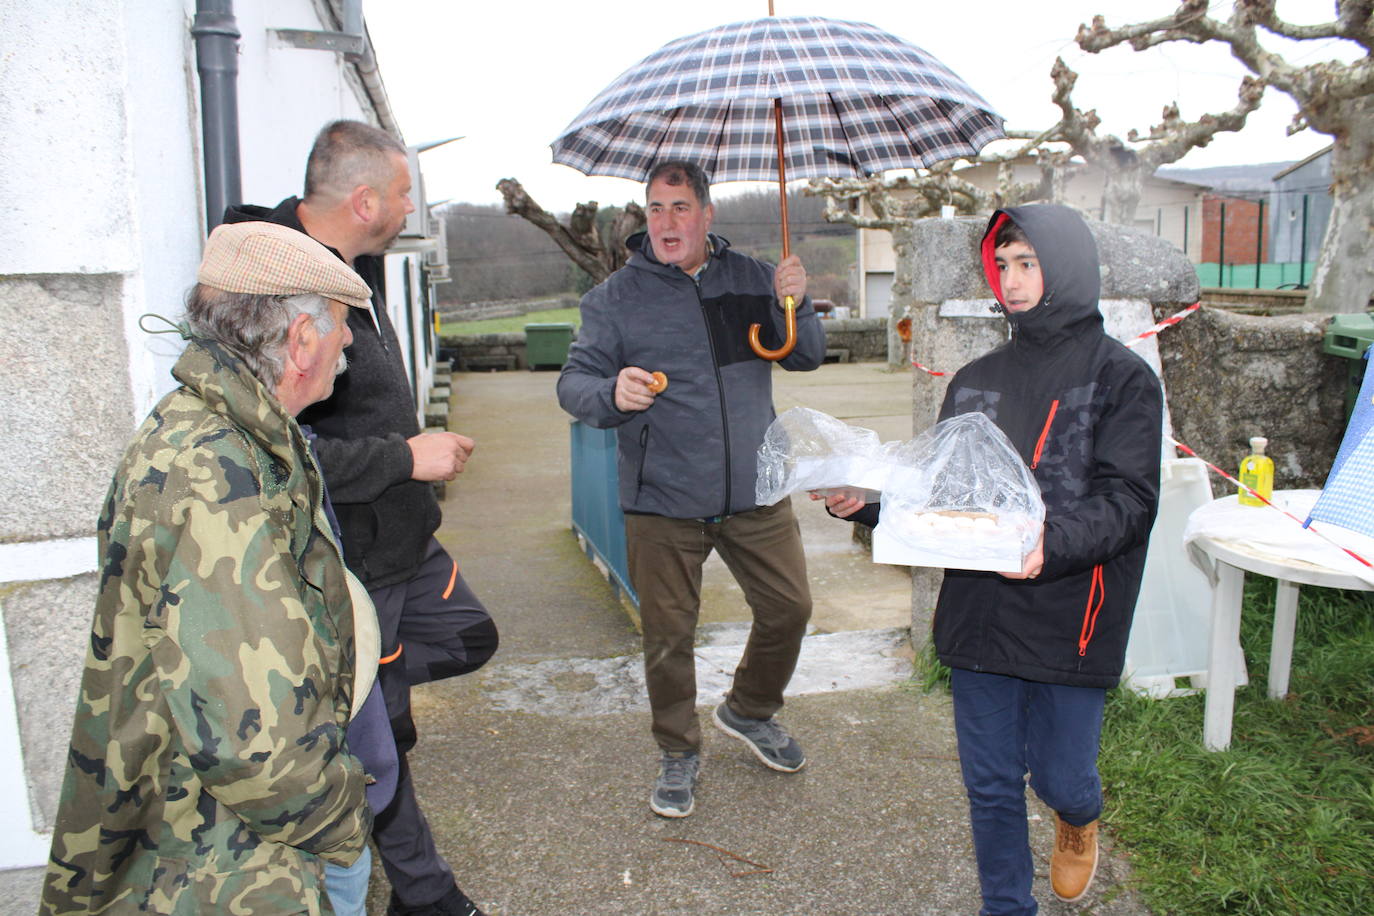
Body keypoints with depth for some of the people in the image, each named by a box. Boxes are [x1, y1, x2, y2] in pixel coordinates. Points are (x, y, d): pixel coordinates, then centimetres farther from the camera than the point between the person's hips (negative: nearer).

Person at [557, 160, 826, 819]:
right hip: (662, 499, -2)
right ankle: (679, 752, 30)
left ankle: (749, 710, 38)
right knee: (668, 634, 6)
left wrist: (794, 305, -12)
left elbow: (806, 358, 9)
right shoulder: (618, 295, -1)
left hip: (754, 492, 3)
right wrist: (612, 392, -28)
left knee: (789, 607, 10)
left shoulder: (750, 278, 6)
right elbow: (573, 382, -5)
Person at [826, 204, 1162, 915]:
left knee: (1059, 776, 9)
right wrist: (865, 503, -5)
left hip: (1071, 622, -4)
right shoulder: (974, 381, 10)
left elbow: (1130, 498, -14)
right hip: (979, 614, 4)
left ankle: (1078, 818, 46)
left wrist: (1051, 543, -32)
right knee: (990, 785, 13)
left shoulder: (1122, 377, -4)